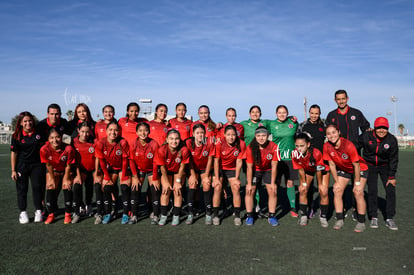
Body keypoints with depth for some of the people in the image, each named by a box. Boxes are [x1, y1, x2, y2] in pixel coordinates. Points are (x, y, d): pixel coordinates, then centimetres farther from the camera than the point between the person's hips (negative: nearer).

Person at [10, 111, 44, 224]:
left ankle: (38, 211, 11)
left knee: (37, 187, -1)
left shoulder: (38, 132, -2)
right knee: (22, 188, 4)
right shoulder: (16, 136, -4)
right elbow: (14, 153, -2)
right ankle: (23, 212, 15)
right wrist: (13, 170, -3)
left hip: (36, 164, 0)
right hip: (22, 165, 0)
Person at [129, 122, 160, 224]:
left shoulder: (154, 144, -22)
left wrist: (155, 178, -11)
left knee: (155, 190, -8)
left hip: (151, 170, -1)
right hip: (138, 170, 2)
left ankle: (155, 216, 3)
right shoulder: (133, 144, -17)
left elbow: (155, 162, -14)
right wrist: (135, 177, -8)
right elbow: (132, 161, -6)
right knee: (135, 190, -4)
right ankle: (134, 215, 8)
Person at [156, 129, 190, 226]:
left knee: (177, 190, -10)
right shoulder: (162, 150, -28)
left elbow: (182, 167, -16)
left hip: (178, 172, 0)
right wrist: (166, 182, -13)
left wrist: (178, 181, -13)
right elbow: (162, 167, -15)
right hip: (167, 172, 0)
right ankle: (163, 216, 3)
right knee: (166, 190, -10)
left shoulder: (184, 150, -29)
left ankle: (176, 216, 2)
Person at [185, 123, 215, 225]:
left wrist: (206, 176, -11)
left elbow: (210, 160, -11)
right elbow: (189, 160, -11)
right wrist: (193, 175, -14)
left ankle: (208, 214, -5)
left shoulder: (209, 143, -20)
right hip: (193, 168, 0)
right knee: (192, 184, -18)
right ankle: (190, 213, -10)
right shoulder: (188, 142, -19)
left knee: (206, 186, -15)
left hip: (205, 168, 0)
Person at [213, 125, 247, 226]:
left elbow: (239, 162, -13)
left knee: (236, 189, -10)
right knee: (217, 188, -13)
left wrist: (236, 178, -12)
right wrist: (216, 178, -17)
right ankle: (215, 215, -2)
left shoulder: (241, 144, -20)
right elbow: (216, 161, -16)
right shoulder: (219, 144, -23)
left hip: (232, 169, 1)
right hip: (219, 168, -1)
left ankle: (237, 216, 2)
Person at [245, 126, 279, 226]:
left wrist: (273, 183, -13)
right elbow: (249, 167, -16)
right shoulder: (250, 148, -24)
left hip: (268, 170, 0)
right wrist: (249, 184, -14)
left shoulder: (274, 147, -24)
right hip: (255, 170, 0)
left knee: (273, 191, -8)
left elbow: (274, 167, -16)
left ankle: (272, 216, 7)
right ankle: (249, 216, 8)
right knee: (249, 191, -6)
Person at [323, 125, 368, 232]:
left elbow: (356, 166, -23)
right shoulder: (327, 146, -20)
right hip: (343, 169, 4)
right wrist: (336, 182, -6)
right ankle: (339, 220, 3)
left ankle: (361, 222, -2)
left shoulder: (348, 145, -33)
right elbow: (332, 164, -8)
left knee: (358, 193, -15)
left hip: (360, 169, -4)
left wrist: (357, 183, -18)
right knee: (337, 191, -7)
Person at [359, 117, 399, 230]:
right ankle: (373, 218, 8)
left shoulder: (392, 140, -16)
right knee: (372, 191, -5)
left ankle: (389, 219, 6)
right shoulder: (366, 137, -19)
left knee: (390, 190, -5)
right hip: (370, 166, -1)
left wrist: (391, 177, -9)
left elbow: (393, 159, -8)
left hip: (385, 166, 1)